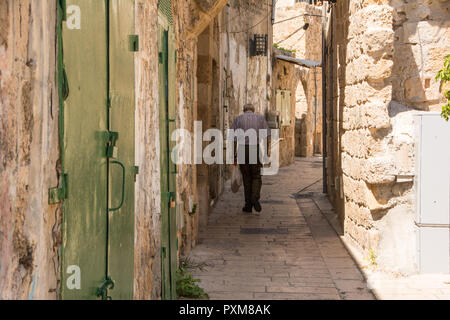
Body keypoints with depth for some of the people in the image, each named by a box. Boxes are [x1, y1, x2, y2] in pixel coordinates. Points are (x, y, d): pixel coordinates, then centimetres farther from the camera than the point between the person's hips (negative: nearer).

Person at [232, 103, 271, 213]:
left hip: (243, 150, 0)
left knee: (246, 178, 10)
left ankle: (248, 205, 10)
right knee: (256, 177, 10)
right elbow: (267, 136, 0)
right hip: (257, 149, 0)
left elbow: (233, 138, 0)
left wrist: (234, 155, 4)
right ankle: (255, 197, -14)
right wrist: (267, 152, 2)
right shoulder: (260, 117, 8)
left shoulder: (238, 119, 7)